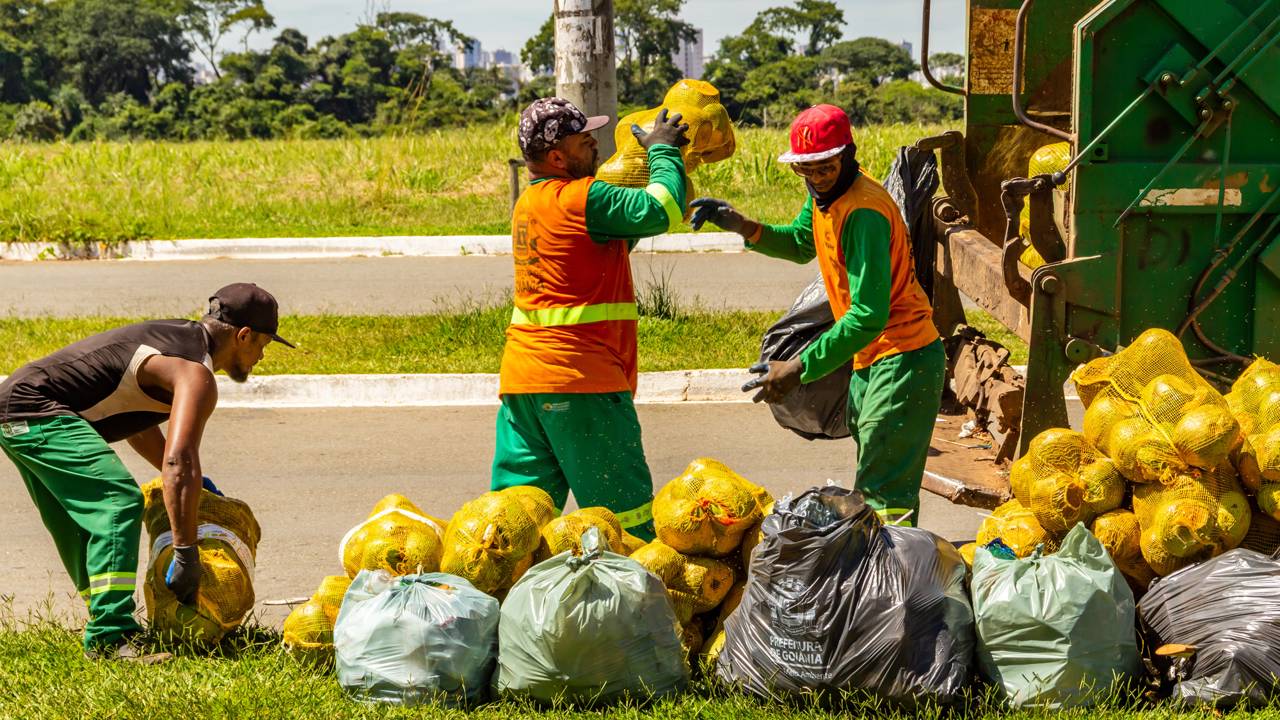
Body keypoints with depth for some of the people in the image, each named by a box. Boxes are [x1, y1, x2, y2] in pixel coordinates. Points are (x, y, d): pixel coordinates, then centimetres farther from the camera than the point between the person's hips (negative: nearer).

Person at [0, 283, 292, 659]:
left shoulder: (177, 335, 18)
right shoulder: (196, 374, -14)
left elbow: (135, 422, 32)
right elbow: (179, 460, -27)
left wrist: (193, 484, 33)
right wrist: (186, 554, -27)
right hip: (38, 414, -11)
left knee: (87, 517, 20)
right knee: (119, 502, -20)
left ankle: (104, 621, 30)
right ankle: (109, 638, -24)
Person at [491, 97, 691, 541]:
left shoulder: (530, 202, 16)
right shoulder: (581, 199, -12)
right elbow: (660, 210, -18)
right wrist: (662, 150, -2)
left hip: (520, 378, 8)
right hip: (580, 379, -8)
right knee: (623, 506, 0)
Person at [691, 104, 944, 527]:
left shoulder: (864, 212, -24)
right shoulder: (824, 193, 5)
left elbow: (869, 316, -29)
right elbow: (801, 243, 26)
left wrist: (799, 369, -29)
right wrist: (743, 228, 7)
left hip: (902, 360, -10)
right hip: (869, 358, 10)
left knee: (884, 492, -14)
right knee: (872, 480, 17)